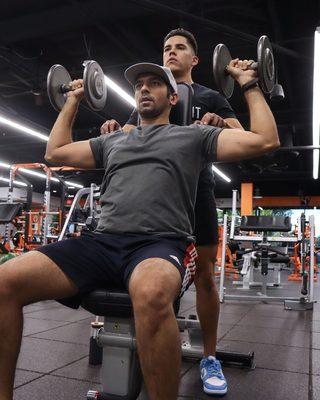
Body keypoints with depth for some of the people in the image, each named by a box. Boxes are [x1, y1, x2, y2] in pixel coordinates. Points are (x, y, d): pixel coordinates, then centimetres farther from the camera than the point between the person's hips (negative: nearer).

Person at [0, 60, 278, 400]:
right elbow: (55, 152, 36)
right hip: (101, 241, 5)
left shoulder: (192, 136, 17)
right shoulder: (114, 141, 30)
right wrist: (72, 102, 41)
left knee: (151, 294, -44)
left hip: (161, 244, -4)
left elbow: (265, 140, 10)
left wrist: (248, 83, 17)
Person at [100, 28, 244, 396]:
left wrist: (220, 123, -25)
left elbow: (241, 136, -2)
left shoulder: (209, 97, 11)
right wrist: (114, 128, -13)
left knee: (204, 275, -2)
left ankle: (209, 358, 10)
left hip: (196, 190, -2)